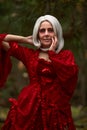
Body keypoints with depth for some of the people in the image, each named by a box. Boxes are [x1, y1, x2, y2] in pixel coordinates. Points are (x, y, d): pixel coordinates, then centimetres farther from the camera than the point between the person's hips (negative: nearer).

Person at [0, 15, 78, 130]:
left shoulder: (66, 55, 7)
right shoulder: (29, 54, 8)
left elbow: (70, 73, -15)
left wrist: (52, 54, -6)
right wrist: (26, 40, 9)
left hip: (56, 109, -1)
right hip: (30, 108, 1)